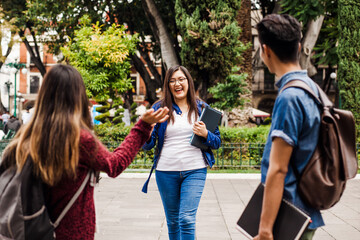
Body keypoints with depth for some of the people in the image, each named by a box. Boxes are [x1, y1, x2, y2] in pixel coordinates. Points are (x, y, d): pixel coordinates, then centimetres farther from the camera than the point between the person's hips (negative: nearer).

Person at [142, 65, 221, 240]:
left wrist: (205, 134, -13)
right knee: (173, 221, 13)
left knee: (187, 219, -13)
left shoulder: (201, 108, 5)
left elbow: (217, 142, 8)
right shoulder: (160, 108, 4)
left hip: (194, 171, -1)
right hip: (166, 172, 1)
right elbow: (148, 145, 2)